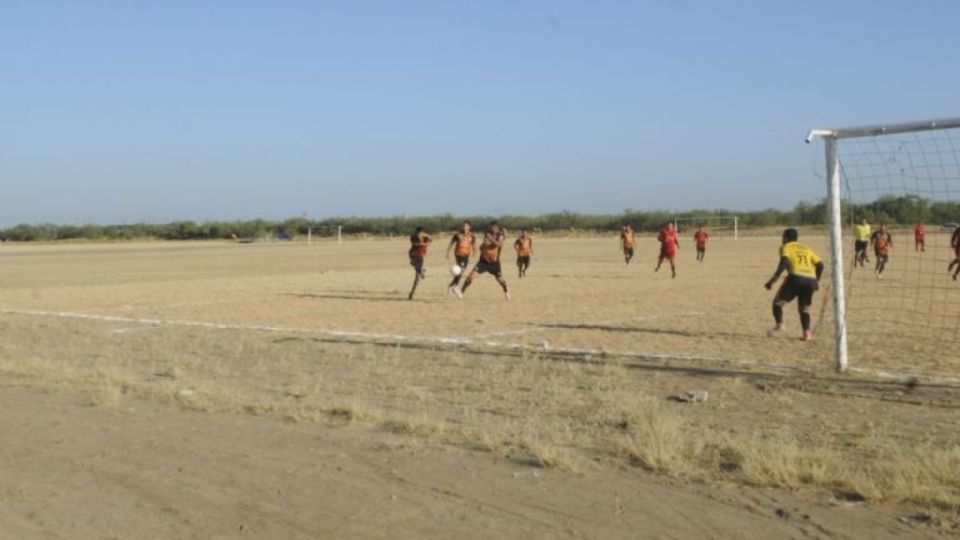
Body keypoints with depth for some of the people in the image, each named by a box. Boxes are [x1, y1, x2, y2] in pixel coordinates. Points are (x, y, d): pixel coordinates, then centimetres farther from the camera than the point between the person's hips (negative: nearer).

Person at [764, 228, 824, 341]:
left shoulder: (785, 247, 13)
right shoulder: (807, 249, 27)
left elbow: (784, 262, -6)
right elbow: (820, 265, 18)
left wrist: (773, 279, -7)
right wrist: (817, 281, 30)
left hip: (796, 277, -5)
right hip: (810, 280, 5)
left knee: (778, 301, 11)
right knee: (804, 307, 19)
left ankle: (779, 324, -6)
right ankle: (807, 332, 2)